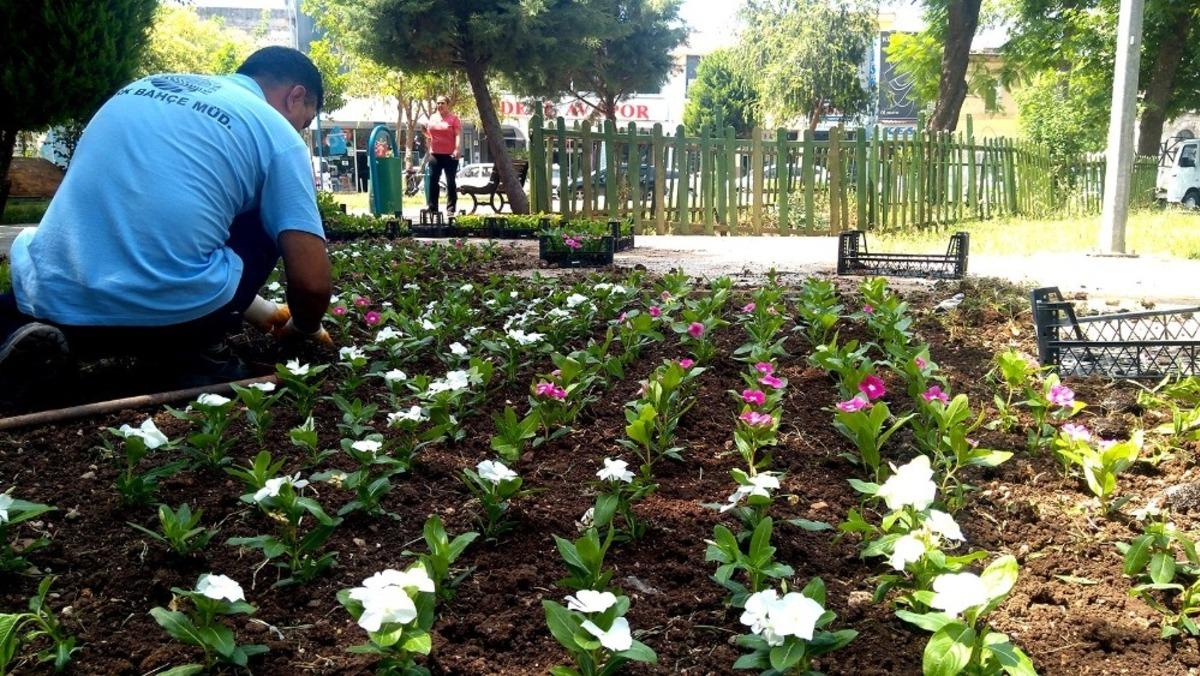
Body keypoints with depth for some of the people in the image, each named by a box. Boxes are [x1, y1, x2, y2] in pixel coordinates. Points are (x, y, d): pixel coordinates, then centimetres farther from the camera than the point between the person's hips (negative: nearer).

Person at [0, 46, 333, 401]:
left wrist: (265, 312, 37)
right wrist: (303, 329, 22)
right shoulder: (279, 135, 4)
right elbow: (311, 283, -4)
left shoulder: (145, 87, 22)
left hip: (55, 298, 4)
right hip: (175, 310, -4)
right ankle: (196, 352, 9)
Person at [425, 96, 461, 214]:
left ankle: (451, 208, 3)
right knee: (433, 180, 2)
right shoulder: (433, 117, 14)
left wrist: (457, 149, -24)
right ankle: (432, 207, 6)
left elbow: (458, 135, -11)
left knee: (450, 182, 0)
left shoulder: (453, 118, -2)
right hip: (435, 154, 5)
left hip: (450, 155, -5)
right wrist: (425, 131, 4)